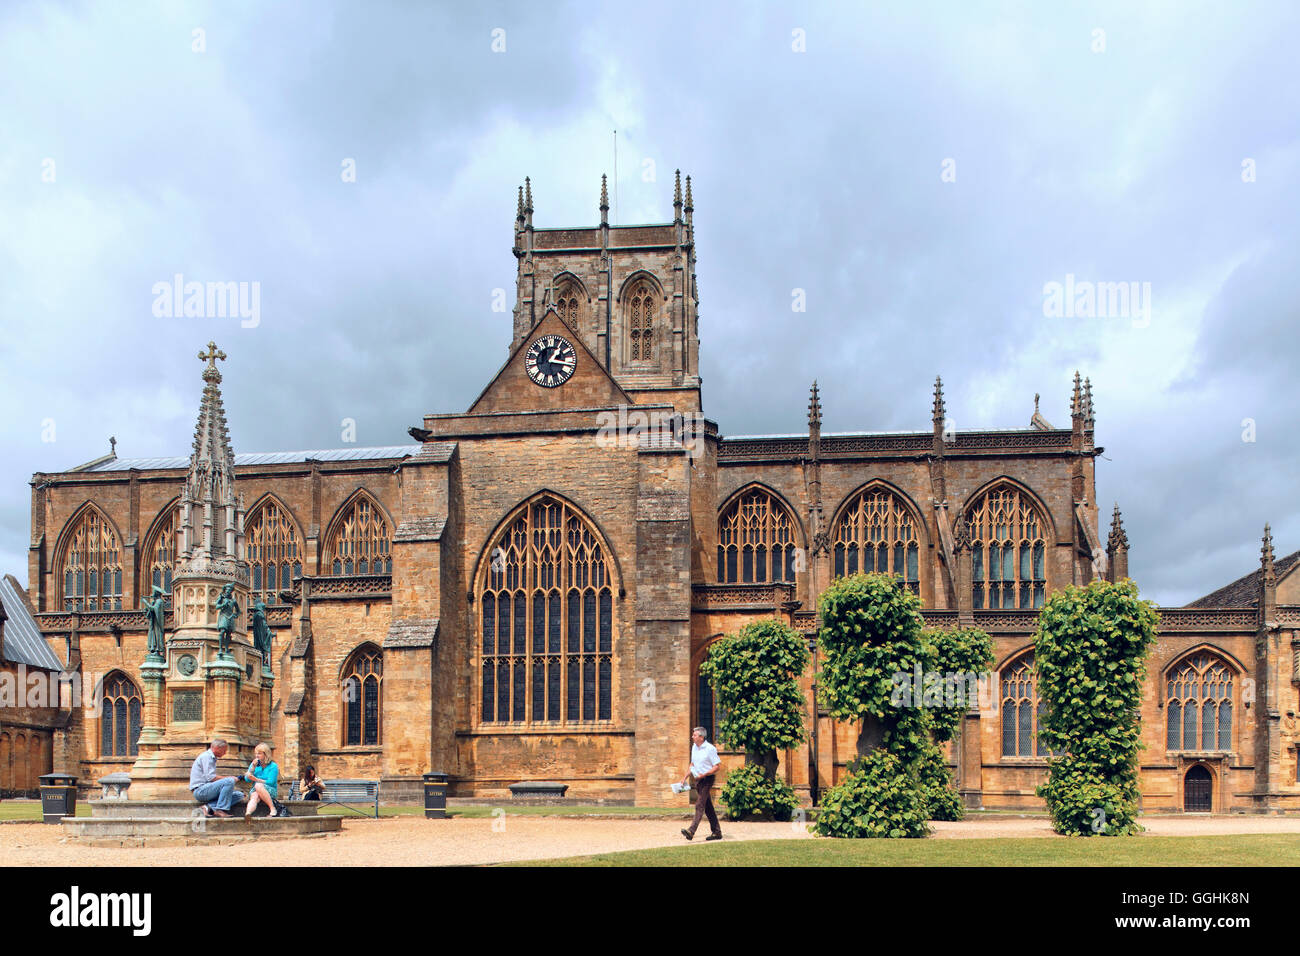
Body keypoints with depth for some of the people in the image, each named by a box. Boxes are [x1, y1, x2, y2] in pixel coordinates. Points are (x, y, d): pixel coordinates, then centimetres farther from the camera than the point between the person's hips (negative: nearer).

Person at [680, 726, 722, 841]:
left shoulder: (710, 749, -13)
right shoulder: (694, 747, 11)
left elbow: (717, 767, -14)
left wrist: (703, 775, -22)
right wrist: (686, 776, 14)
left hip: (707, 779, -8)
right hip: (698, 779, 8)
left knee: (700, 805, -14)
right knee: (708, 807, 11)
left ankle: (691, 831, -23)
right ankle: (717, 832, 17)